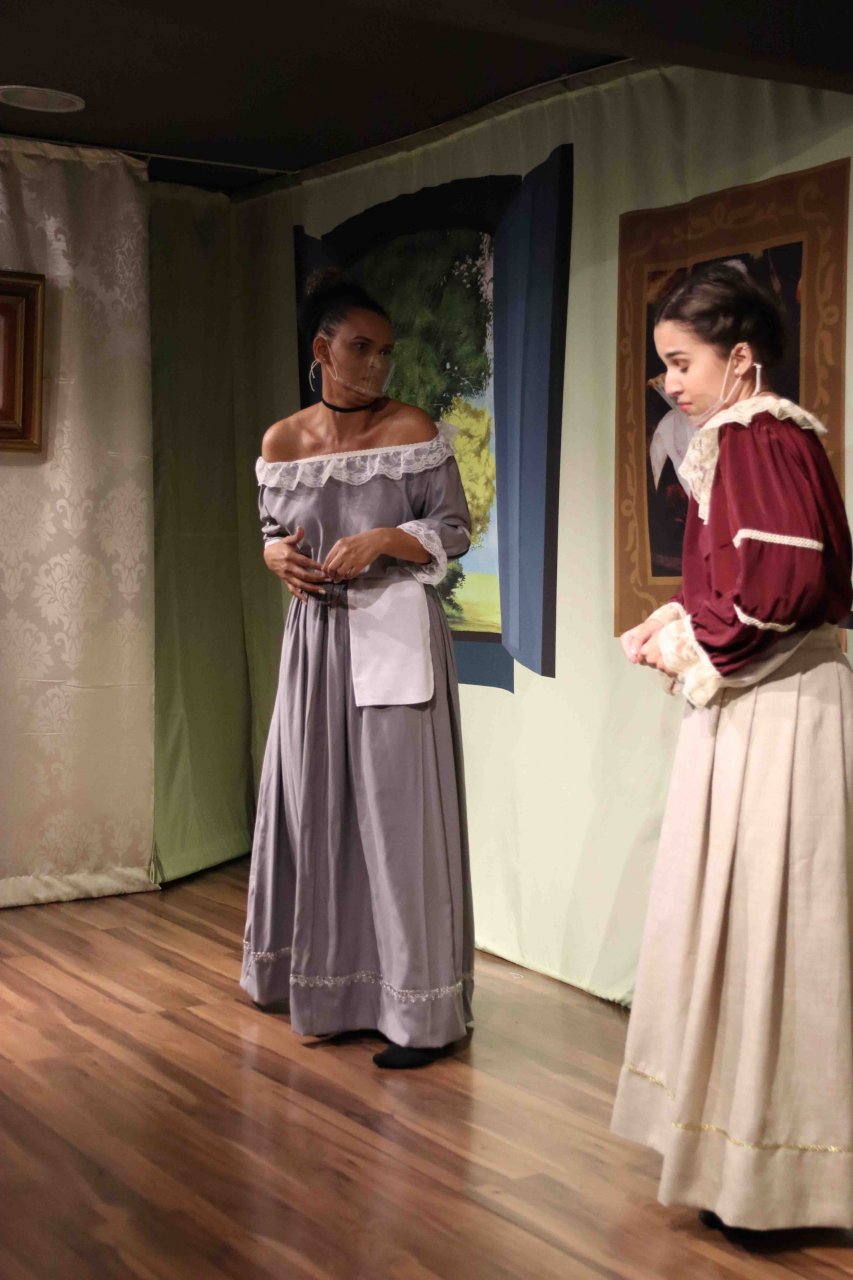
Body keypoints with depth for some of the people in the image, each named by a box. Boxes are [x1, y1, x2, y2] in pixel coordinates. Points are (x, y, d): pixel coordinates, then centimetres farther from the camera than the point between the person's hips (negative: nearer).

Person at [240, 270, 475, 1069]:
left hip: (395, 635, -4)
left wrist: (383, 541, -17)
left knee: (400, 810, -4)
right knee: (316, 803, 10)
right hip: (317, 634, 4)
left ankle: (421, 1009, 6)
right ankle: (328, 990, 28)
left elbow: (454, 529, -2)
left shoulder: (413, 431, -5)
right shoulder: (282, 442, 5)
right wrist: (279, 557, -6)